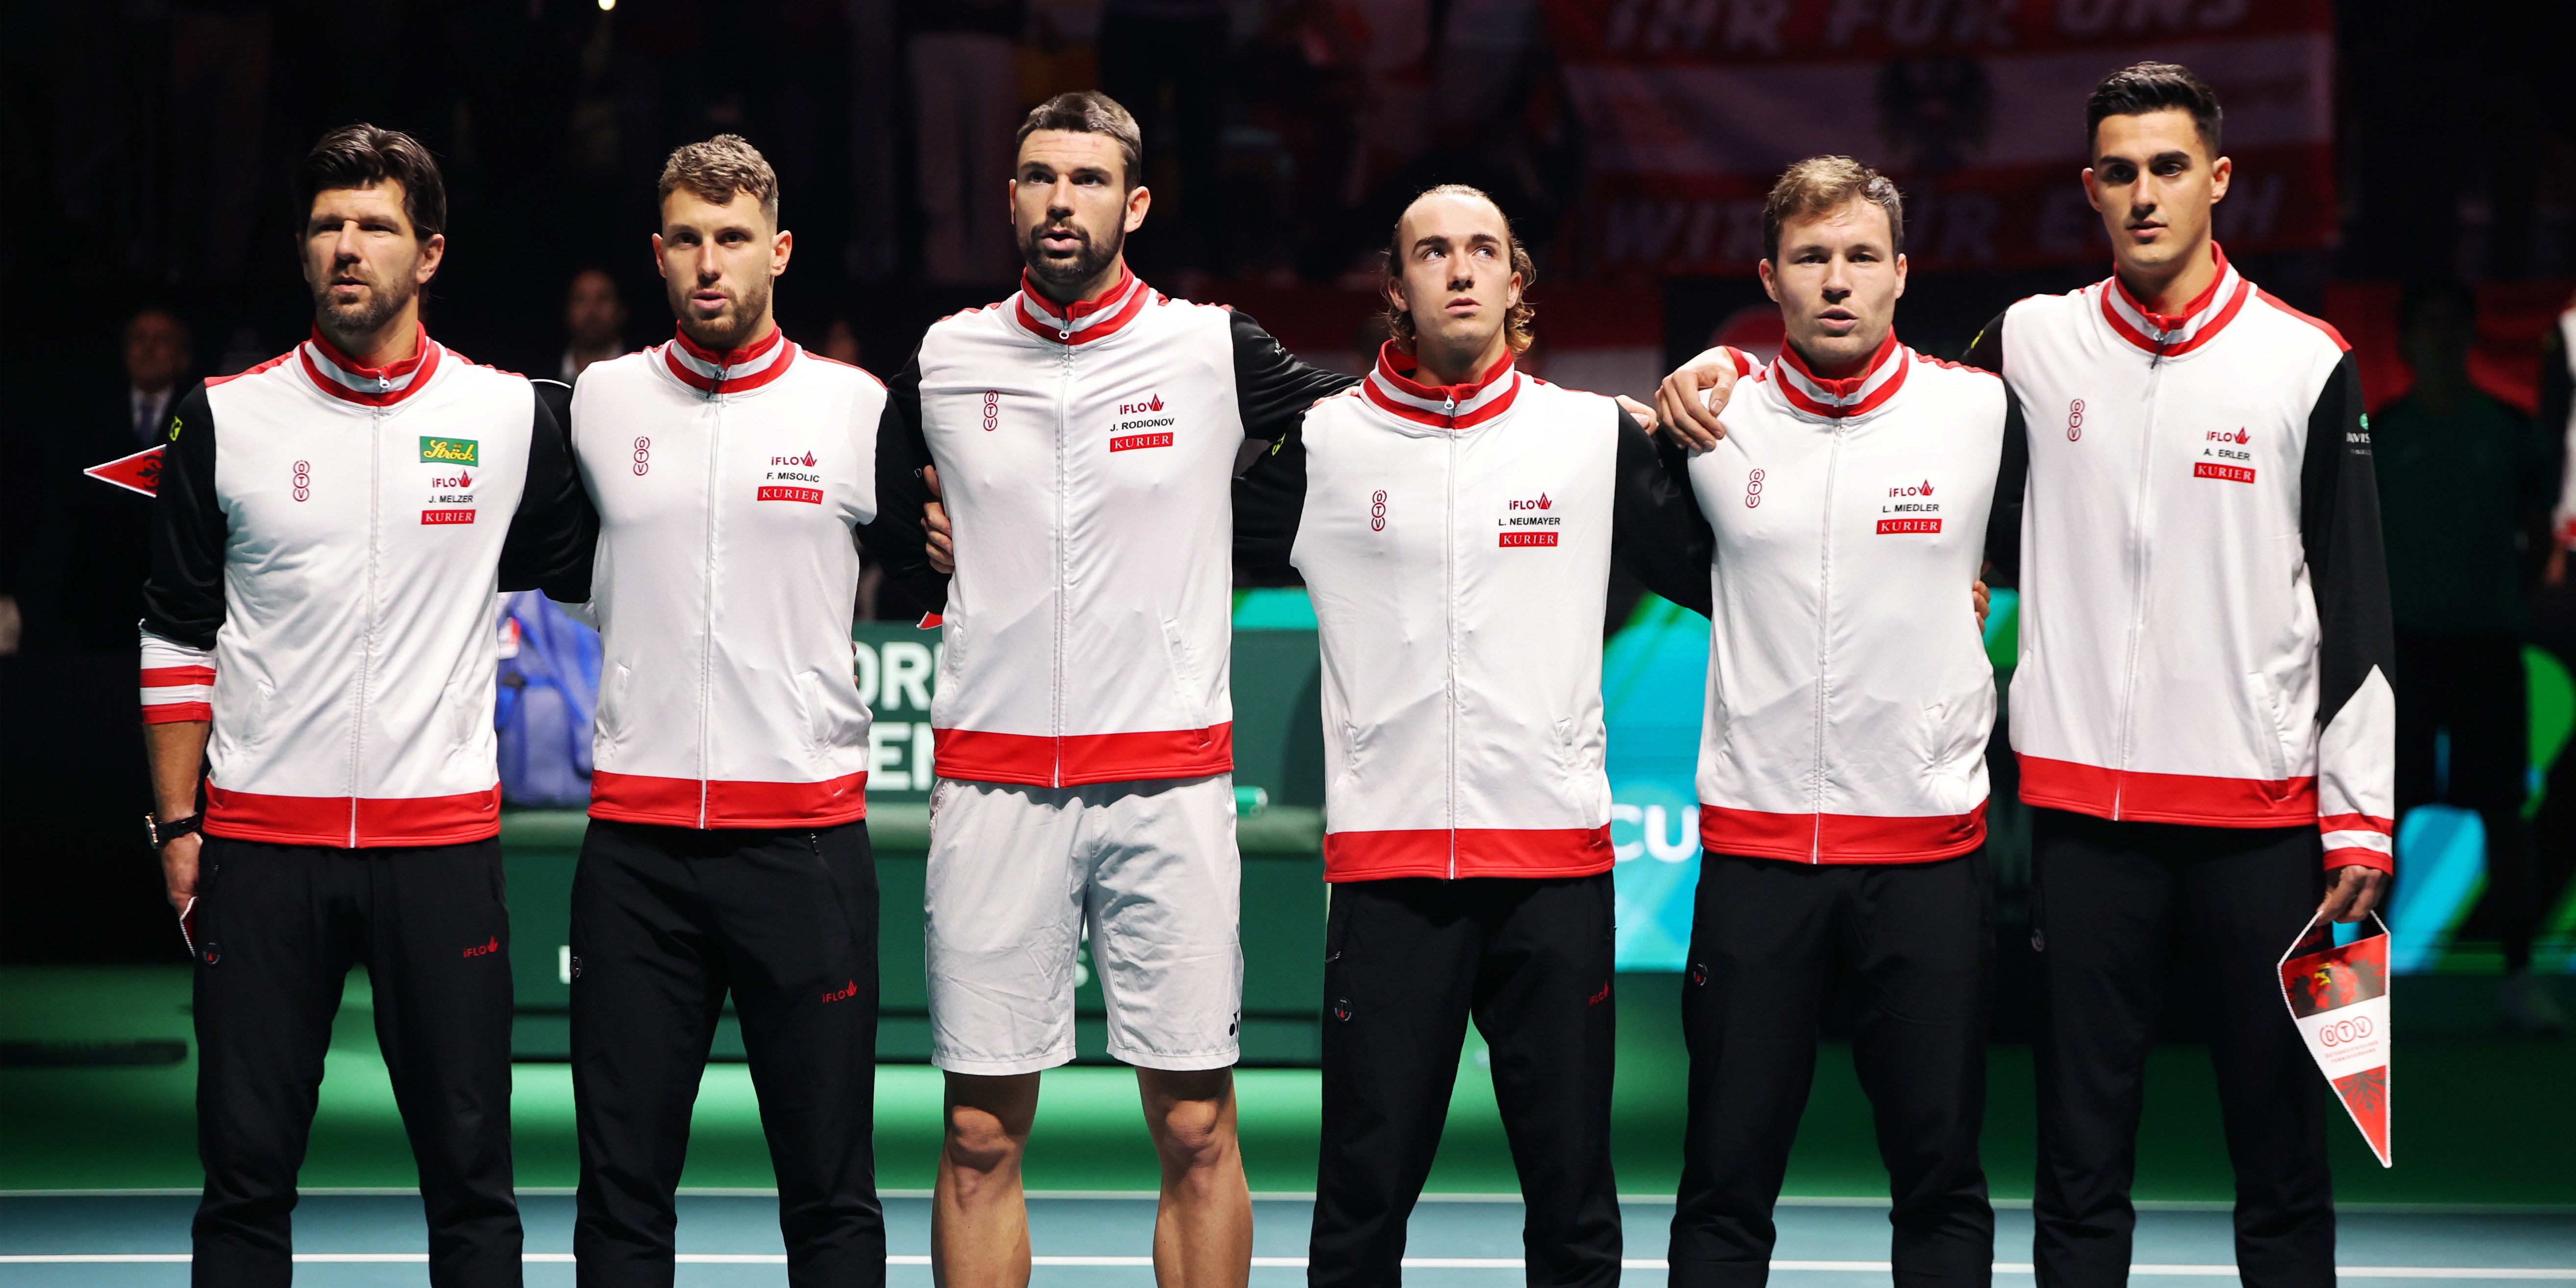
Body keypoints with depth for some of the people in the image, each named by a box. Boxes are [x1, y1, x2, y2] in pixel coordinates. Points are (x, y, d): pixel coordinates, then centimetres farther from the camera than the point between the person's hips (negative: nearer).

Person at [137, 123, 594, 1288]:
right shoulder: (227, 418, 4)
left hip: (441, 842, 0)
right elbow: (175, 635, 8)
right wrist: (176, 826, 4)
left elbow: (585, 575, 16)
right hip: (259, 843, 0)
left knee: (470, 1173, 1)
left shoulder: (510, 416, 4)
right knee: (244, 1174, 2)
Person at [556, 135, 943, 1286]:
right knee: (621, 1185, 4)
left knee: (830, 1189, 2)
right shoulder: (597, 402, 8)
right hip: (635, 843, 2)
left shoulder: (859, 410, 3)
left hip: (806, 837, -1)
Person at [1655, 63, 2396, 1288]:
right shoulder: (2033, 342, 5)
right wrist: (1722, 371, 3)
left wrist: (2358, 813, -3)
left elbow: (2356, 602, 1)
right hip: (2084, 811, 1)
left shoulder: (2304, 363, 0)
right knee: (2080, 1151, 5)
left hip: (2260, 816, -1)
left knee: (2280, 1140, 4)